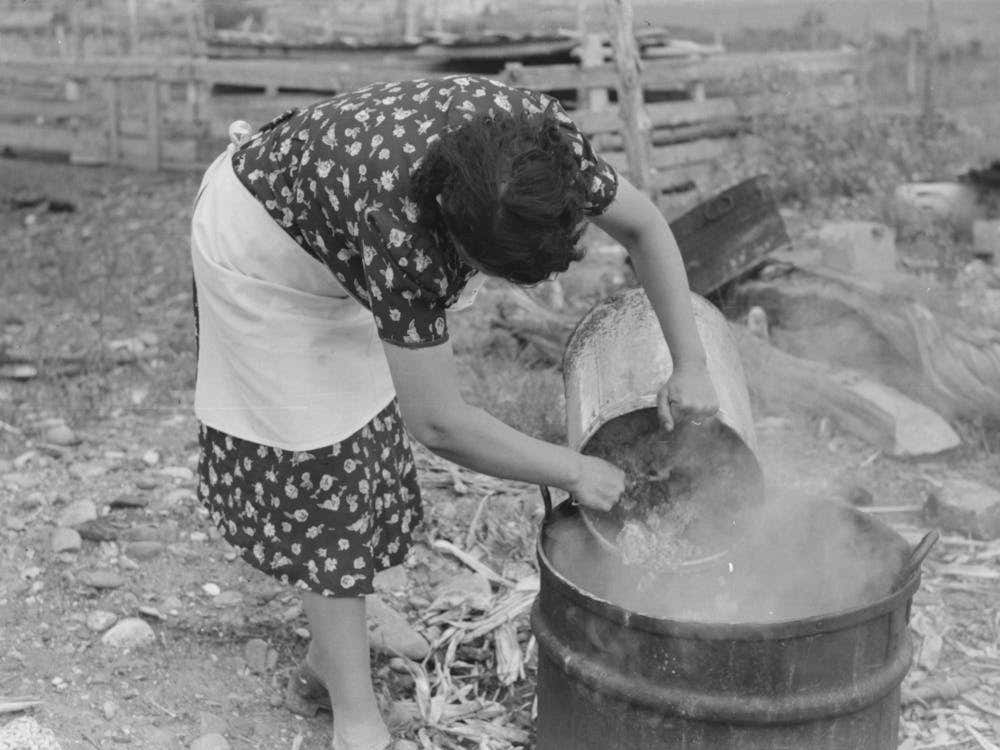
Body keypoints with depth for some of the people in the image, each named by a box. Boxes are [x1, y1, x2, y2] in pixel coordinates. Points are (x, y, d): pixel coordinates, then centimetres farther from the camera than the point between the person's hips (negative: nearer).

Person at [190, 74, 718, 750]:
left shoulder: (543, 137, -30)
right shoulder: (400, 229, -45)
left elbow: (643, 225, -9)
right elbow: (439, 422, -36)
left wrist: (691, 364, -13)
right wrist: (574, 472, -24)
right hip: (265, 247, -6)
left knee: (362, 425, 13)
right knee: (320, 457, -4)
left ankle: (331, 650, 31)